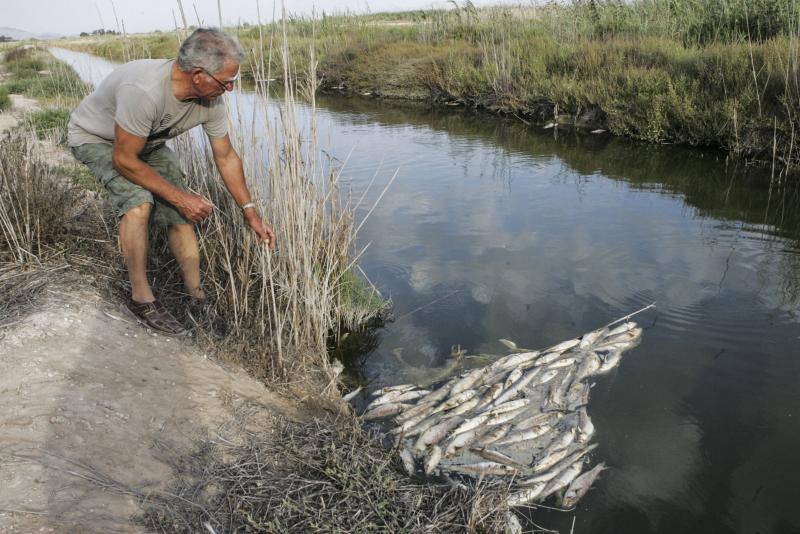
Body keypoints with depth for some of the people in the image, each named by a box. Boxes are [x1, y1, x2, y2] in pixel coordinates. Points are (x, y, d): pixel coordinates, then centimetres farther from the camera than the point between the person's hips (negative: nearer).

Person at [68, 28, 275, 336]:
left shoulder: (212, 99, -21)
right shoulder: (142, 91, -43)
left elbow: (226, 157, -8)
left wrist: (250, 212, -8)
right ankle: (140, 300, -14)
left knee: (179, 215, -4)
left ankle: (197, 298, 10)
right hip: (96, 138, -6)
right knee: (139, 202, -30)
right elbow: (124, 160, -32)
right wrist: (180, 197, -27)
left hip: (147, 142, 6)